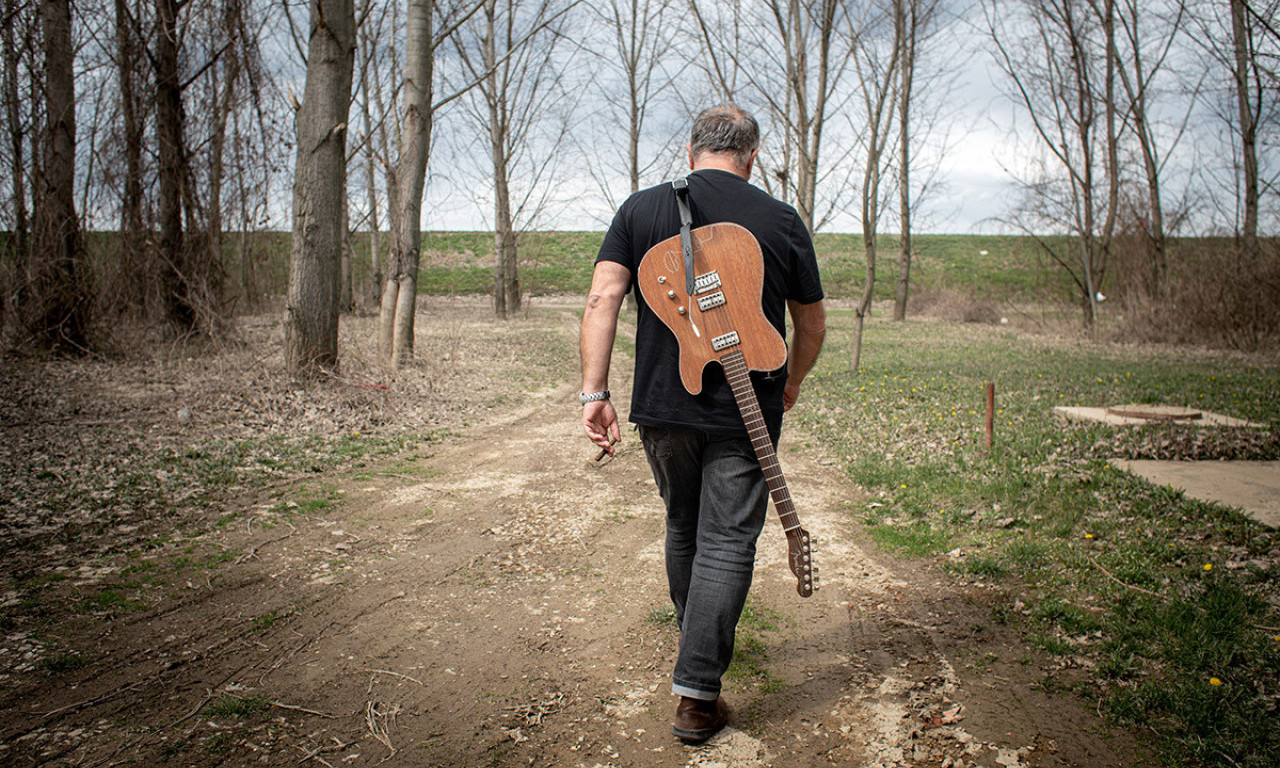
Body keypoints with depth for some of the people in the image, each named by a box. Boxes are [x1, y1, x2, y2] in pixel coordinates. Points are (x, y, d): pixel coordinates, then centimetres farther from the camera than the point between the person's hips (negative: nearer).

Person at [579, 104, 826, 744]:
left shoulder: (641, 209, 2)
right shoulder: (782, 221, 2)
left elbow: (603, 298, -9)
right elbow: (812, 324, 9)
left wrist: (594, 392, -10)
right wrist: (791, 383, 26)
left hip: (662, 407, 2)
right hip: (746, 414, -2)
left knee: (682, 528, 21)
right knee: (727, 543, 2)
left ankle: (697, 639, 41)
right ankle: (697, 695, 1)